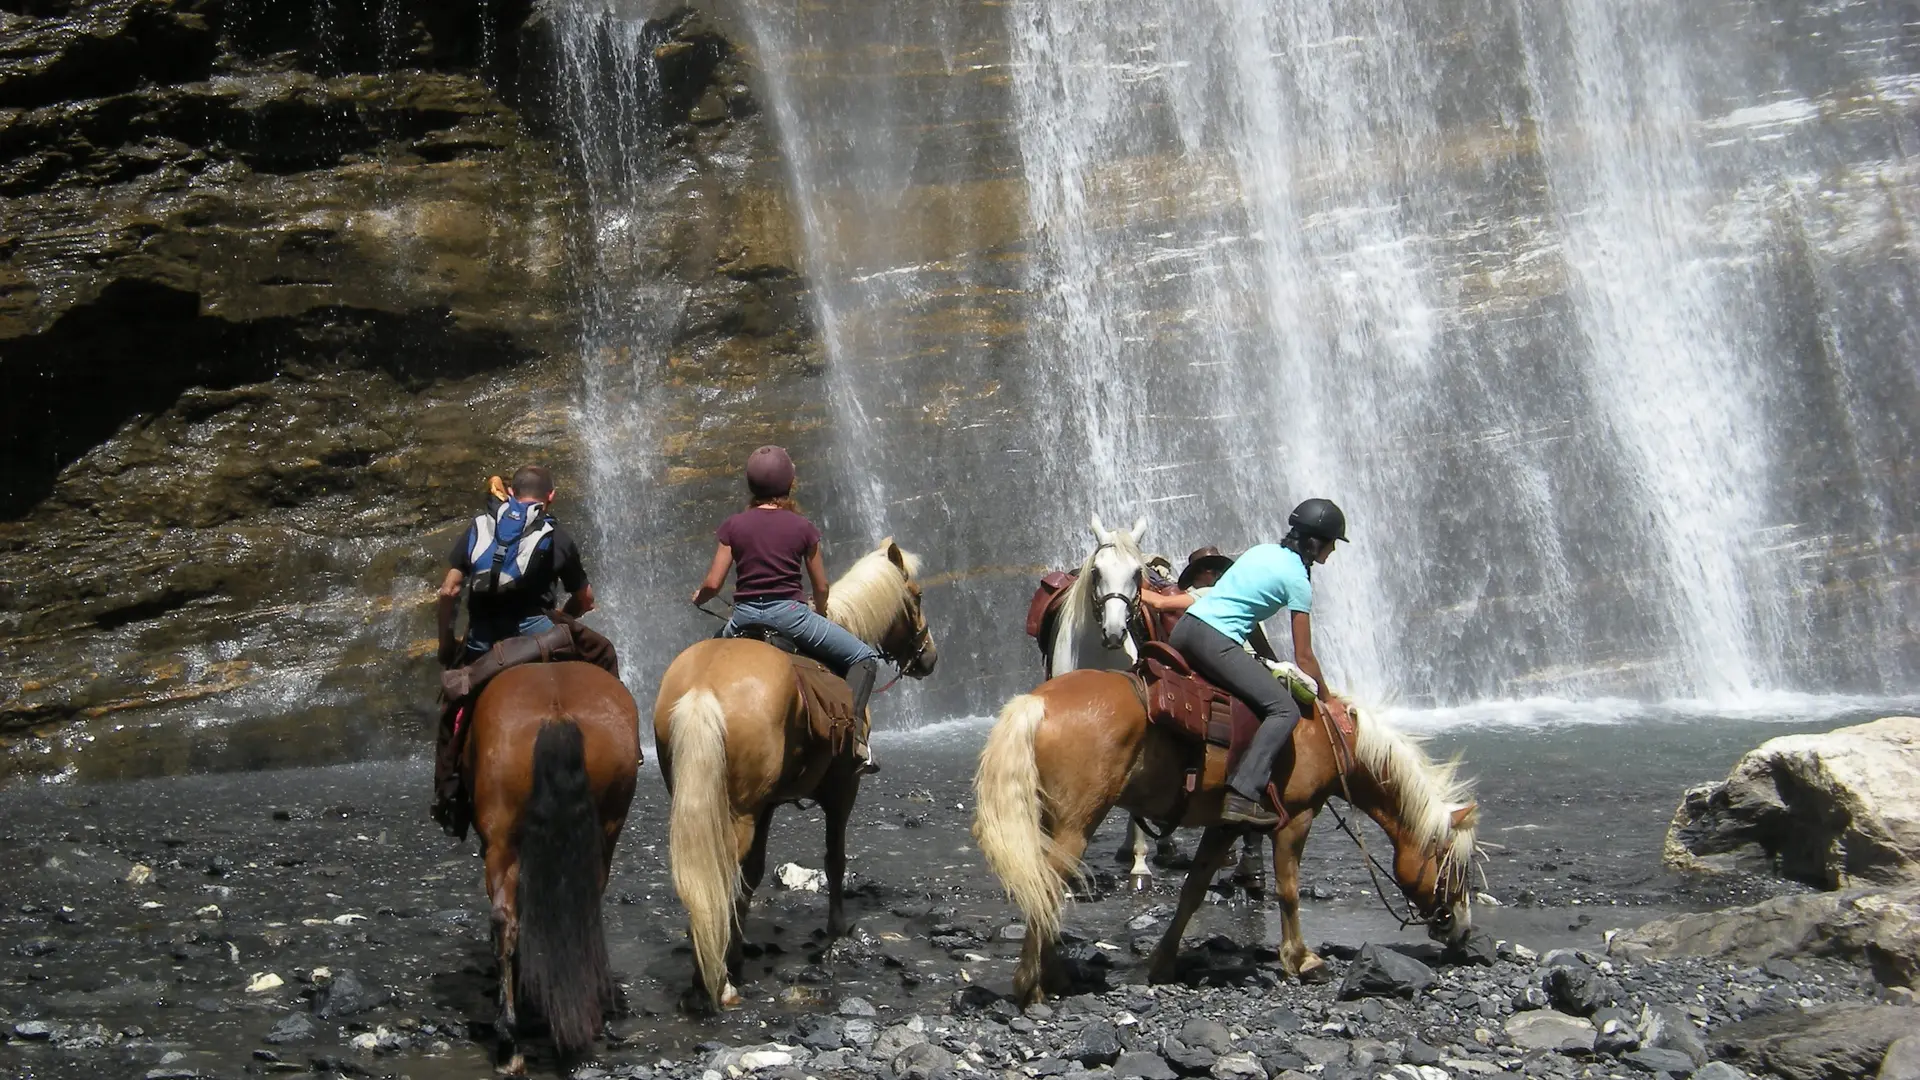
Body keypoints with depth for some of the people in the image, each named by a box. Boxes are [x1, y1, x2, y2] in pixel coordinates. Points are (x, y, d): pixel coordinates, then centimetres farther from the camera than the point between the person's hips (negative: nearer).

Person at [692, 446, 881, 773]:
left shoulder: (733, 526, 4)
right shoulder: (802, 527, 2)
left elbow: (713, 584, 2)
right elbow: (821, 587, 8)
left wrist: (698, 598, 25)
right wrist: (820, 616, 29)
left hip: (744, 617, 3)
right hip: (789, 613, -3)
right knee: (864, 657, 7)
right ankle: (854, 734, -14)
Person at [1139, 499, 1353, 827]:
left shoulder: (1263, 551, 20)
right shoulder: (1297, 580, -2)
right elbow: (1304, 657, 2)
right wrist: (1328, 700, 14)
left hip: (1184, 628, 9)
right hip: (1215, 642, -9)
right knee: (1285, 710, -9)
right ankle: (1242, 795, -21)